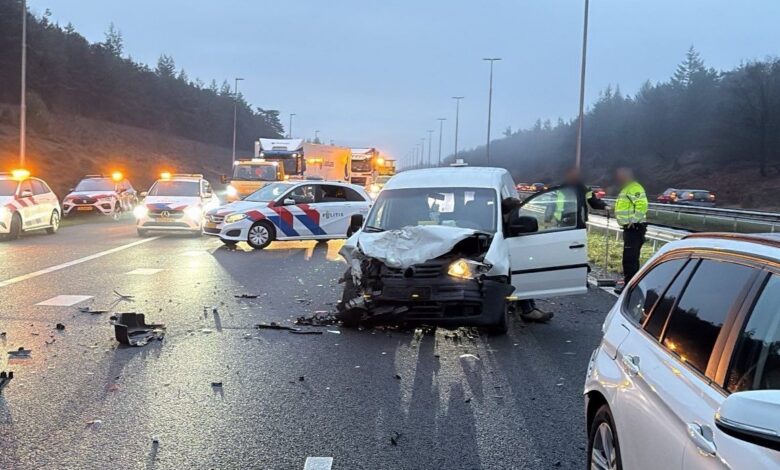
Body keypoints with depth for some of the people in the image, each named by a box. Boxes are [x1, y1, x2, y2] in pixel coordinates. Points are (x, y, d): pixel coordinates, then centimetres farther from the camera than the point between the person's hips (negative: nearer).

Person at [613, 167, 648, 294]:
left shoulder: (634, 188, -14)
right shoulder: (627, 188, 21)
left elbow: (642, 205, -25)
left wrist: (633, 221, -25)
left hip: (634, 228, -11)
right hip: (630, 228, 11)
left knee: (629, 258, -12)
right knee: (630, 258, 17)